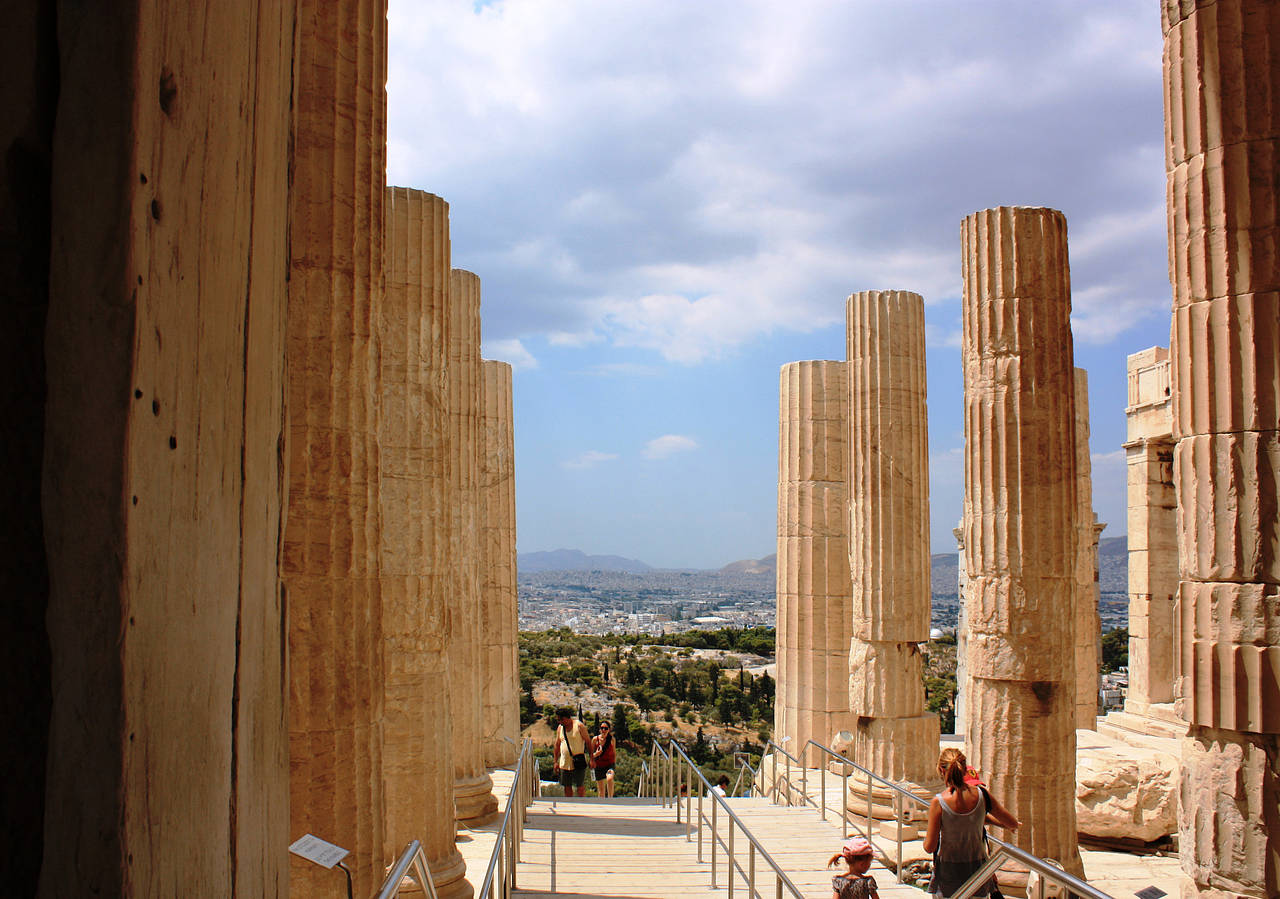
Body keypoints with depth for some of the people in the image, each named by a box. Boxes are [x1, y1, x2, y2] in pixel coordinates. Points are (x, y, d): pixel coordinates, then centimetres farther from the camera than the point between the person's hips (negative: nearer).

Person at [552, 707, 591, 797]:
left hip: (578, 762, -5)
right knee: (567, 786, 8)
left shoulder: (579, 726, -6)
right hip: (564, 762, 5)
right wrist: (555, 761, 11)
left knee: (580, 786, -4)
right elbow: (557, 745, 15)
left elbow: (588, 742, -4)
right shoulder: (560, 728, 9)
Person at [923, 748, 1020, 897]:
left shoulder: (939, 802, -17)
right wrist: (987, 817, 21)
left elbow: (929, 847, -13)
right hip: (978, 870, 3)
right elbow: (1013, 824, 4)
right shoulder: (981, 794, -9)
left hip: (948, 873, -3)